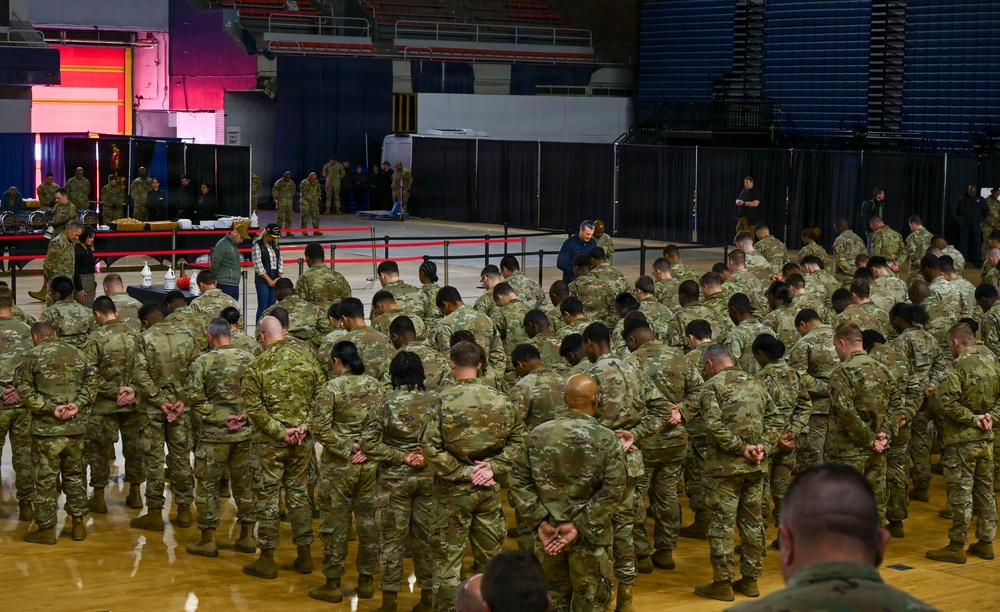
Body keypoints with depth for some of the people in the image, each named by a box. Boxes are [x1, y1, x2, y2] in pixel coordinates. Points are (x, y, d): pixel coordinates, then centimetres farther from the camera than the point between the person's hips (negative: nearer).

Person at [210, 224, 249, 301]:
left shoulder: (235, 245, 17)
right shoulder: (222, 244, -11)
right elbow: (215, 264, -12)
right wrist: (215, 279, -3)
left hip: (235, 285, 9)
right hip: (226, 285, -9)